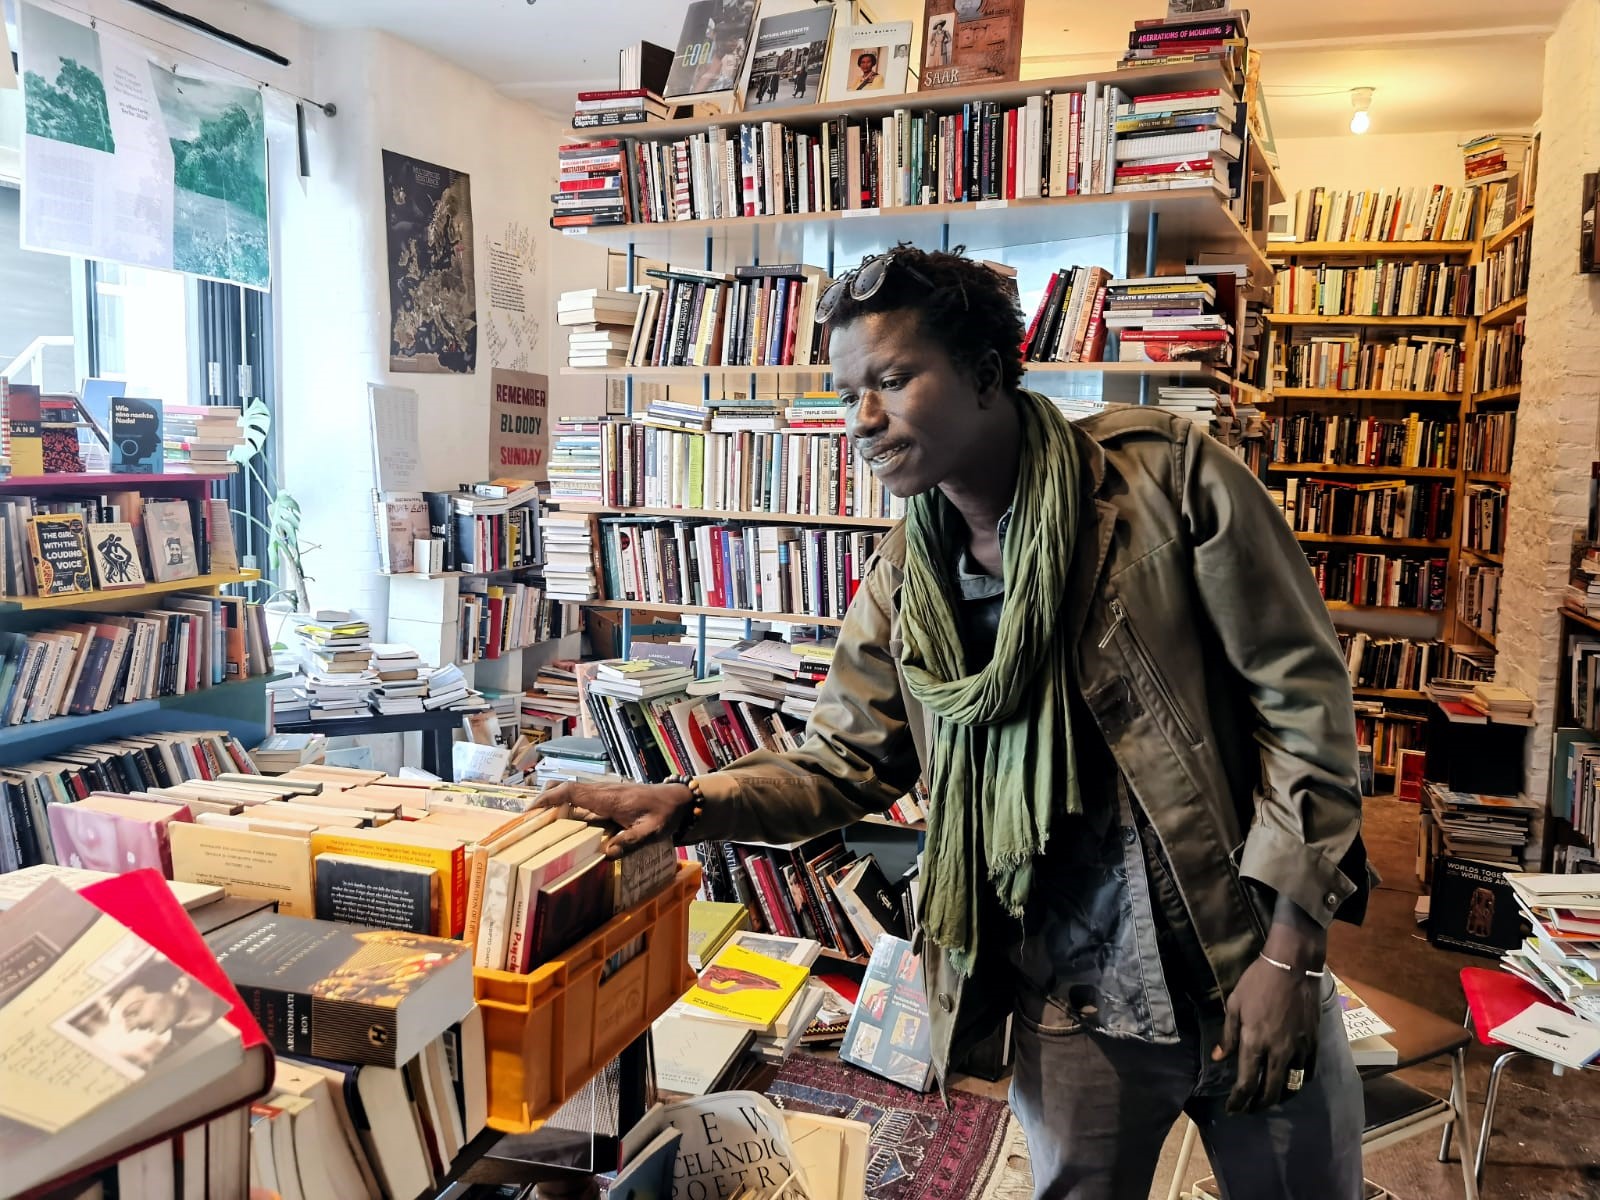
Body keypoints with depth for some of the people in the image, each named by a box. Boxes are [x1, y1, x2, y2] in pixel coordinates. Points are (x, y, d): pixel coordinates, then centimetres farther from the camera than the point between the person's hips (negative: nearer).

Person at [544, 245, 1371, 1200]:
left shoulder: (1166, 475, -13)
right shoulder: (902, 587, 0)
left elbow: (1305, 700, -11)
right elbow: (842, 764, 7)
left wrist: (1290, 946, -12)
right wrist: (686, 803, -11)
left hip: (1246, 972, -2)